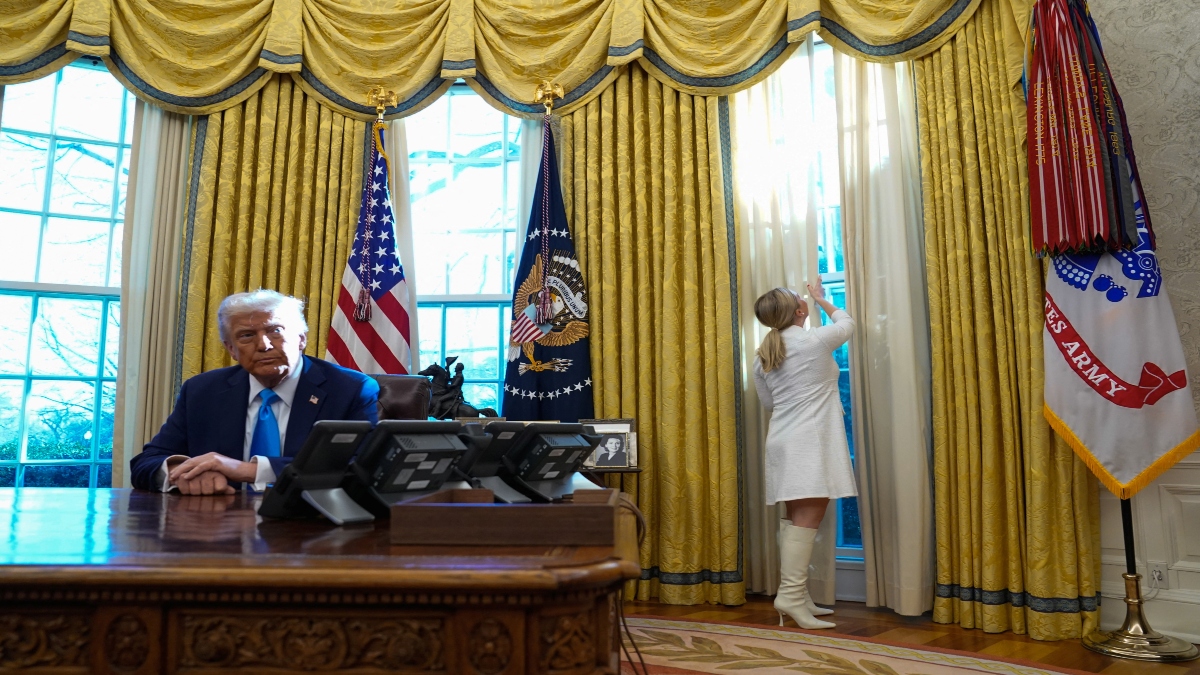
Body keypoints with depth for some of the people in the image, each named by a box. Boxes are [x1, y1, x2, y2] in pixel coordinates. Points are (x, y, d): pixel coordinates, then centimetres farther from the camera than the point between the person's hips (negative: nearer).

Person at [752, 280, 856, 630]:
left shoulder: (763, 357, 10)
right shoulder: (816, 340, -5)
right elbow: (847, 323, 16)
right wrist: (821, 299, 31)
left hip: (784, 440, 7)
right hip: (809, 441, -7)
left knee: (795, 518, 9)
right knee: (807, 518, -10)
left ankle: (798, 596, 13)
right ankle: (791, 594, -16)